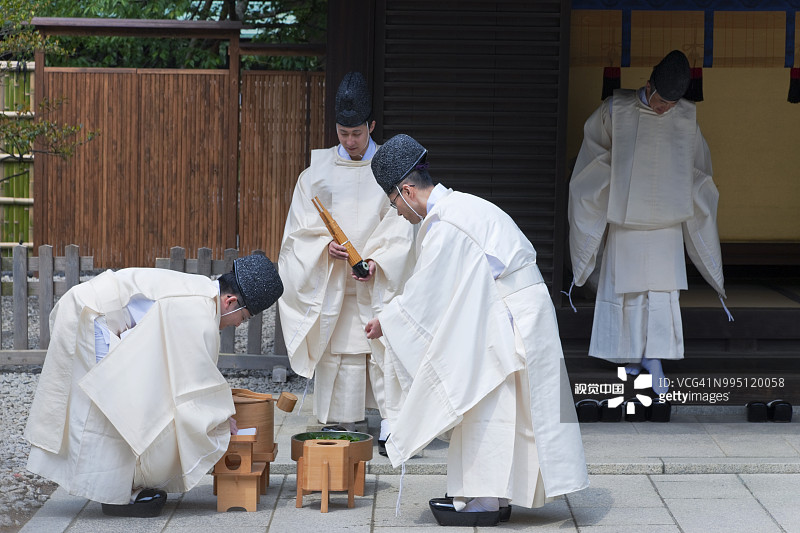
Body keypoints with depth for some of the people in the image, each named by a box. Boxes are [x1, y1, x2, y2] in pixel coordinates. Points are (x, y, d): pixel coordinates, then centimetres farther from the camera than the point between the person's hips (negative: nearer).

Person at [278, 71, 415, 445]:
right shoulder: (318, 169, 7)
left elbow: (401, 227, -1)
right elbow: (302, 226, 5)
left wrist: (378, 261, -15)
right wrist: (326, 245, -14)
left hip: (378, 282, -1)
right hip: (330, 283, 1)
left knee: (384, 351, -9)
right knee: (337, 353, -1)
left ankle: (392, 429, -11)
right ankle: (342, 426, 5)